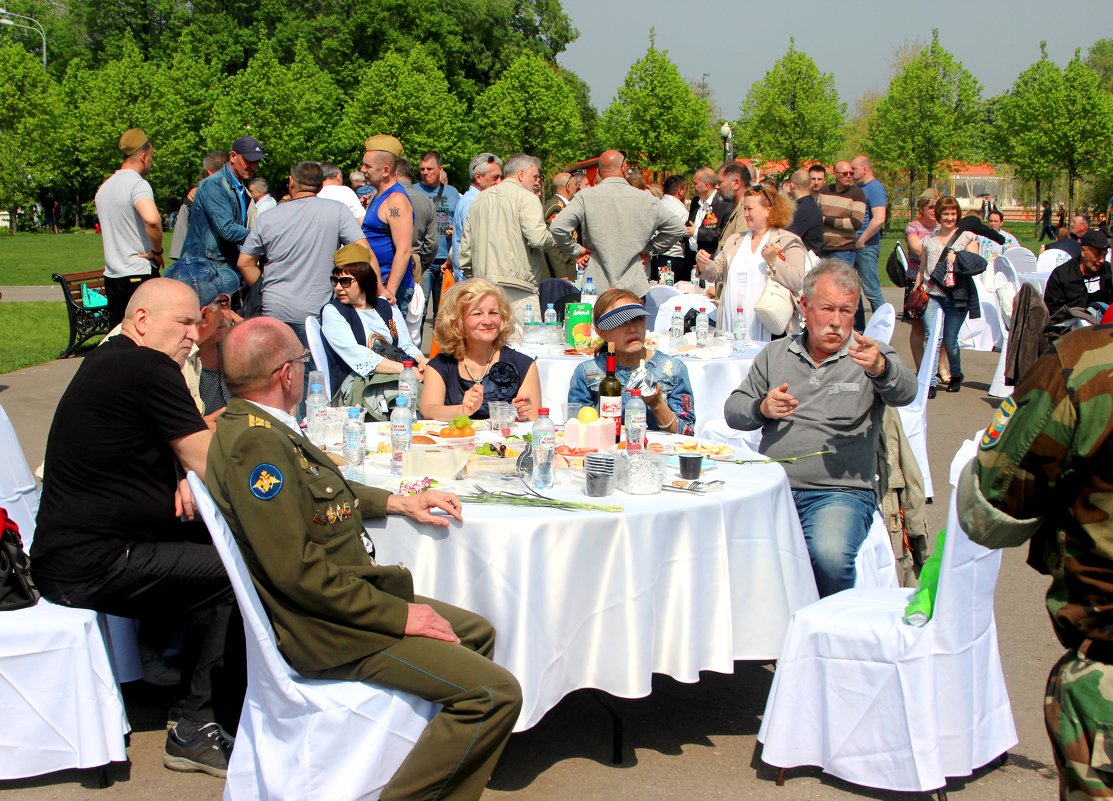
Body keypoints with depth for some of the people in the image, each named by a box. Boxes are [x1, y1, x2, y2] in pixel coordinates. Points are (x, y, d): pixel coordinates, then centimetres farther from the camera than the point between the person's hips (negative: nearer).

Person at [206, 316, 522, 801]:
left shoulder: (251, 427, 10)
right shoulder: (254, 443, -22)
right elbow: (296, 570, -26)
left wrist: (397, 502, 19)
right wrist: (399, 616, -20)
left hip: (349, 596, 11)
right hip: (324, 630, -11)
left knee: (476, 633, 22)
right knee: (494, 693, -17)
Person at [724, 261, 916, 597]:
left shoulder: (874, 356, 8)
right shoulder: (775, 354, 18)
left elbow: (904, 392, -13)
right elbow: (733, 410, 20)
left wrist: (879, 369, -36)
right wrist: (762, 408, -3)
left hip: (841, 492, -2)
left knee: (829, 554, -33)